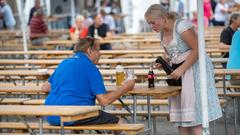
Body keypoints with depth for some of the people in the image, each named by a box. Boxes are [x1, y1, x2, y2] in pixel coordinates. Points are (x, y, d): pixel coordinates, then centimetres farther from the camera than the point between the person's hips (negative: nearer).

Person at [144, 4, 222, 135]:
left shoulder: (181, 26, -16)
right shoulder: (161, 32, 9)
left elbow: (197, 49, -18)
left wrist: (182, 69, -21)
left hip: (194, 68, -8)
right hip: (179, 71, 8)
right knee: (181, 113, 5)